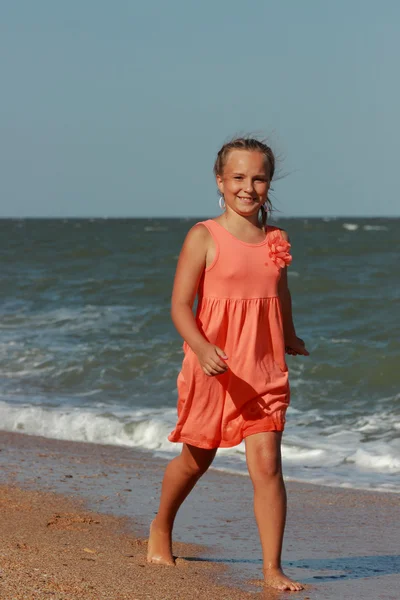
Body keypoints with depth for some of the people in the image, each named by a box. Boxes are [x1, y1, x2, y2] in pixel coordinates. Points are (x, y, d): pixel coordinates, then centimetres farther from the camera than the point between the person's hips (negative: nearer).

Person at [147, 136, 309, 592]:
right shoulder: (204, 237, -7)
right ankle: (161, 527, 45)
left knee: (266, 465, -10)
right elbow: (180, 306, -12)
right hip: (211, 367, -2)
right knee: (195, 460, 16)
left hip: (263, 371, 2)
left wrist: (290, 341, 33)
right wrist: (203, 349, -27)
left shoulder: (276, 241, 6)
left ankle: (272, 569, -6)